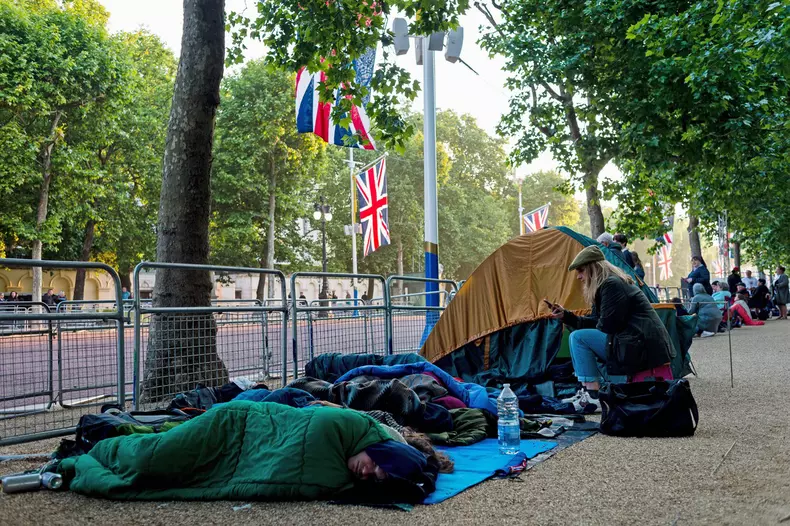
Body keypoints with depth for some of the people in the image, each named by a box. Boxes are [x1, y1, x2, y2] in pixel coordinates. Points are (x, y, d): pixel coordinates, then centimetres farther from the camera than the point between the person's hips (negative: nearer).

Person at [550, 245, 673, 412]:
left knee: (578, 337, -13)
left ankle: (593, 397, -14)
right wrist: (565, 315, 14)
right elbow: (596, 323, 19)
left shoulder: (612, 284, -14)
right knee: (585, 336, 22)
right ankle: (588, 391, 14)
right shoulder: (609, 284, 18)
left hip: (641, 347, -11)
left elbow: (607, 325, -18)